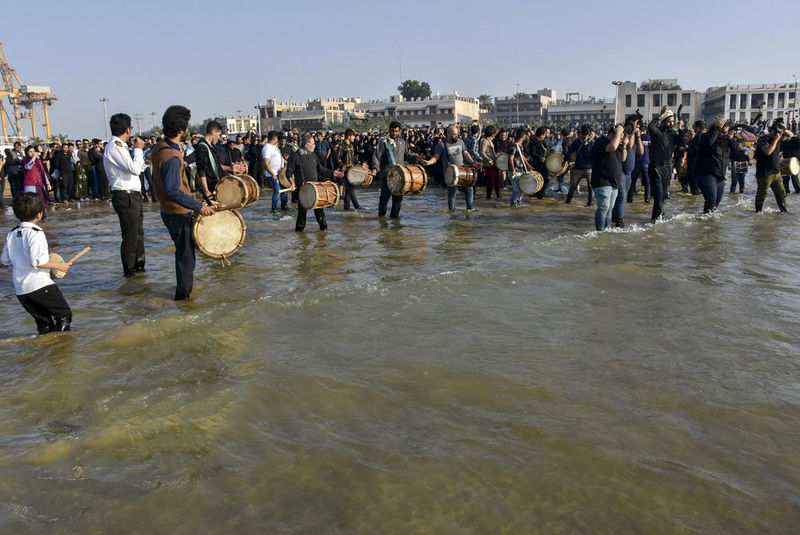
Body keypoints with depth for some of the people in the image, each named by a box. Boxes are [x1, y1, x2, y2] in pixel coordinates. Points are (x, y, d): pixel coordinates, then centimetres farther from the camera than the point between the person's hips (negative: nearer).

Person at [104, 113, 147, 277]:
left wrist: (138, 150, 14)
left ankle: (139, 265, 28)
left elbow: (137, 169, 20)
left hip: (133, 195, 10)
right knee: (130, 235, -3)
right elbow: (134, 169, -21)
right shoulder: (114, 147, -14)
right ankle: (130, 270, 7)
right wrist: (138, 149, -9)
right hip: (125, 196, -10)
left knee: (138, 232, 17)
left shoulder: (121, 146, 17)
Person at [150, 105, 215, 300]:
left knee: (183, 251, 22)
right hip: (179, 213, -10)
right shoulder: (172, 157, -26)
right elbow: (172, 191, -31)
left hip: (169, 211, 10)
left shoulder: (160, 147, 4)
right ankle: (183, 294, 15)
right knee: (186, 254, 4)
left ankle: (183, 287, 36)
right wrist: (199, 206, -29)